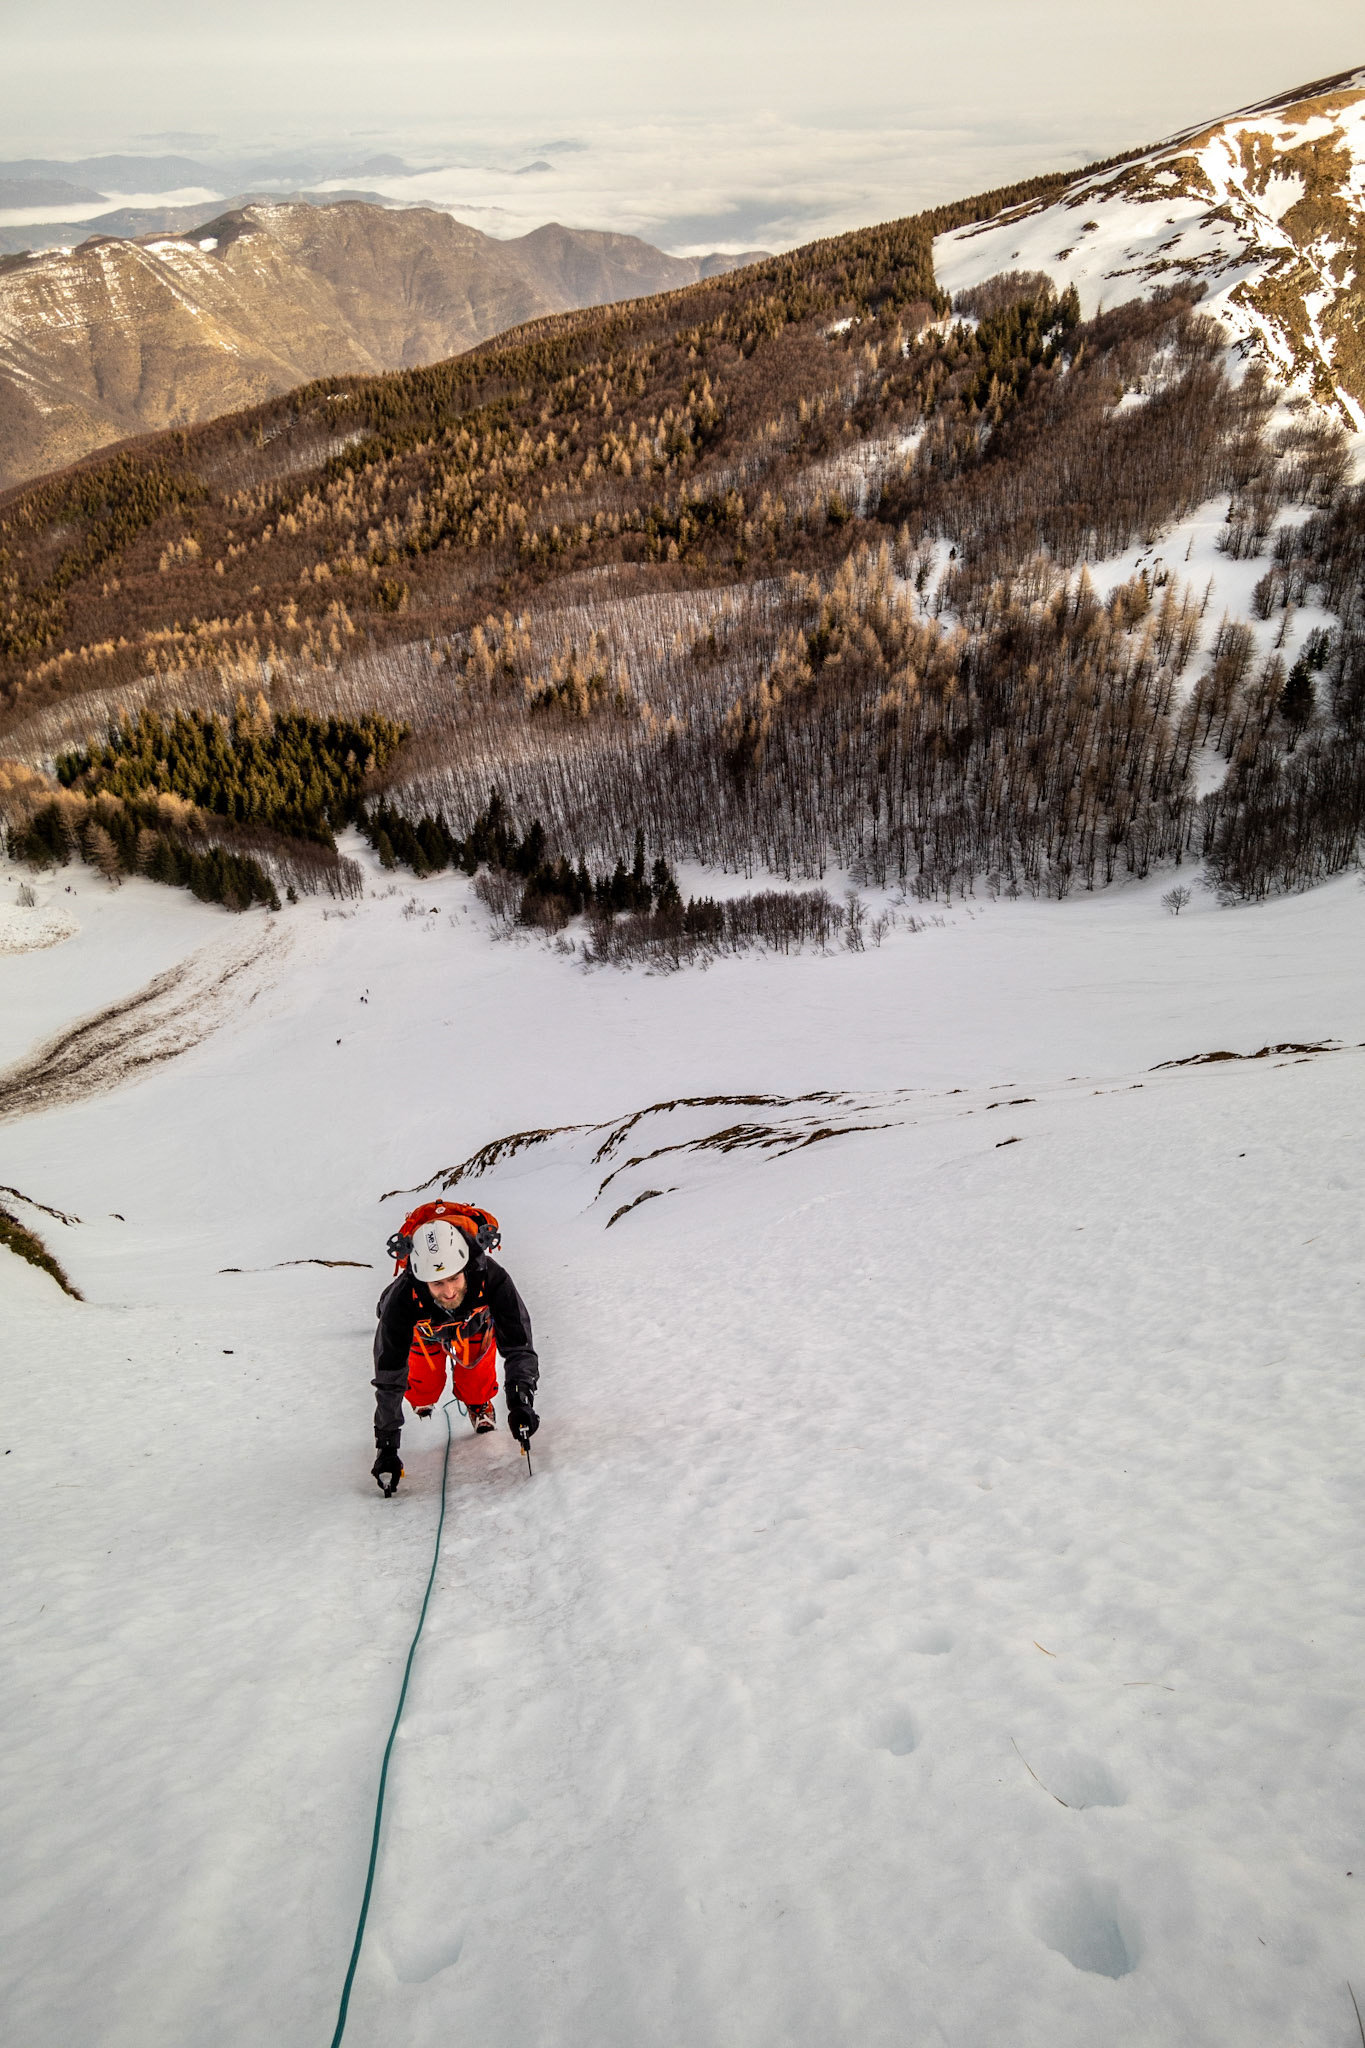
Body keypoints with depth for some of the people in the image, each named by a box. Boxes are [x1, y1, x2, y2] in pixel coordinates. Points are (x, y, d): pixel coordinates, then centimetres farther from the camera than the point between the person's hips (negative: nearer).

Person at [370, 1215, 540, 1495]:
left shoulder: (491, 1278, -44)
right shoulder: (402, 1300, -43)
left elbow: (518, 1346, -37)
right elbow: (388, 1377, -36)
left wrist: (520, 1401, -49)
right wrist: (386, 1446, -36)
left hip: (475, 1323, 0)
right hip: (424, 1330, 0)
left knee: (475, 1382, -15)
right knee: (426, 1384, -7)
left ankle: (479, 1404, 20)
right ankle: (423, 1400, 29)